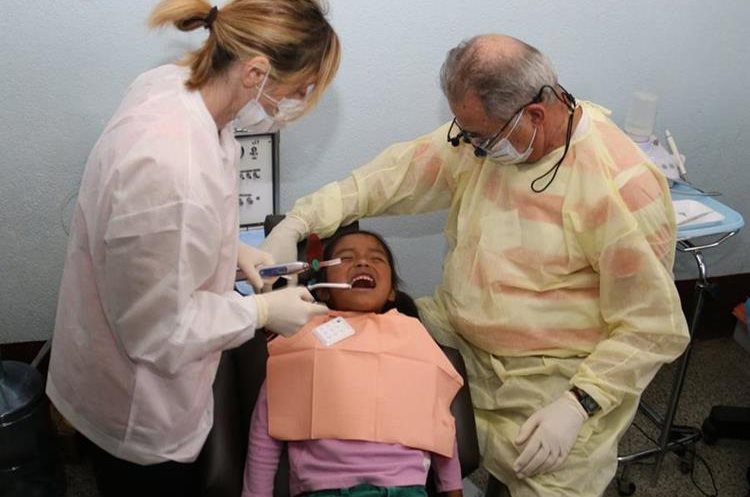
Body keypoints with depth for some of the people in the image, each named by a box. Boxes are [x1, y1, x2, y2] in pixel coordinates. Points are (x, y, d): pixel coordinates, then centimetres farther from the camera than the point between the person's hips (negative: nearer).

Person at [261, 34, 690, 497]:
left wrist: (577, 406, -23)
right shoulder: (485, 131, -4)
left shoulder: (623, 187, -21)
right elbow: (396, 174, 2)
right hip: (456, 338, 5)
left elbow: (653, 326, -16)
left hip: (560, 376, -4)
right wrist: (299, 221, -7)